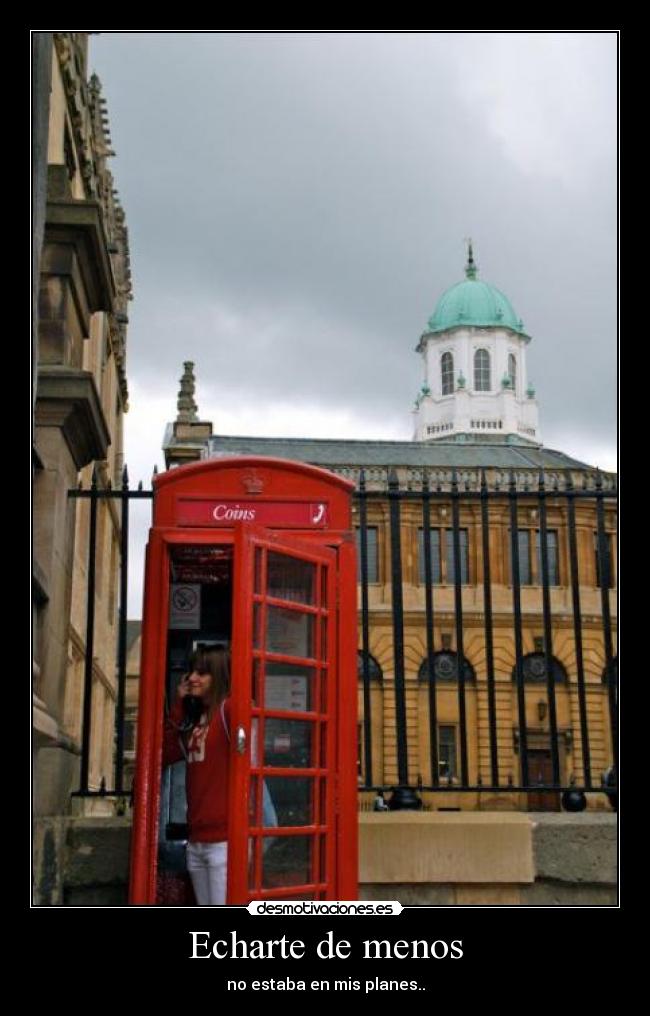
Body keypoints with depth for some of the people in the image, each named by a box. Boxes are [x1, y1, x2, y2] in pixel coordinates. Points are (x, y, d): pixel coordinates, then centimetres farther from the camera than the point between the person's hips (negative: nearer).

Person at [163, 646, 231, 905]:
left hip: (223, 837, -8)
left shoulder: (229, 709, -9)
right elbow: (165, 753, 12)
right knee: (205, 905, 12)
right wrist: (179, 704, 11)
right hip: (196, 838, 8)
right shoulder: (195, 717, 19)